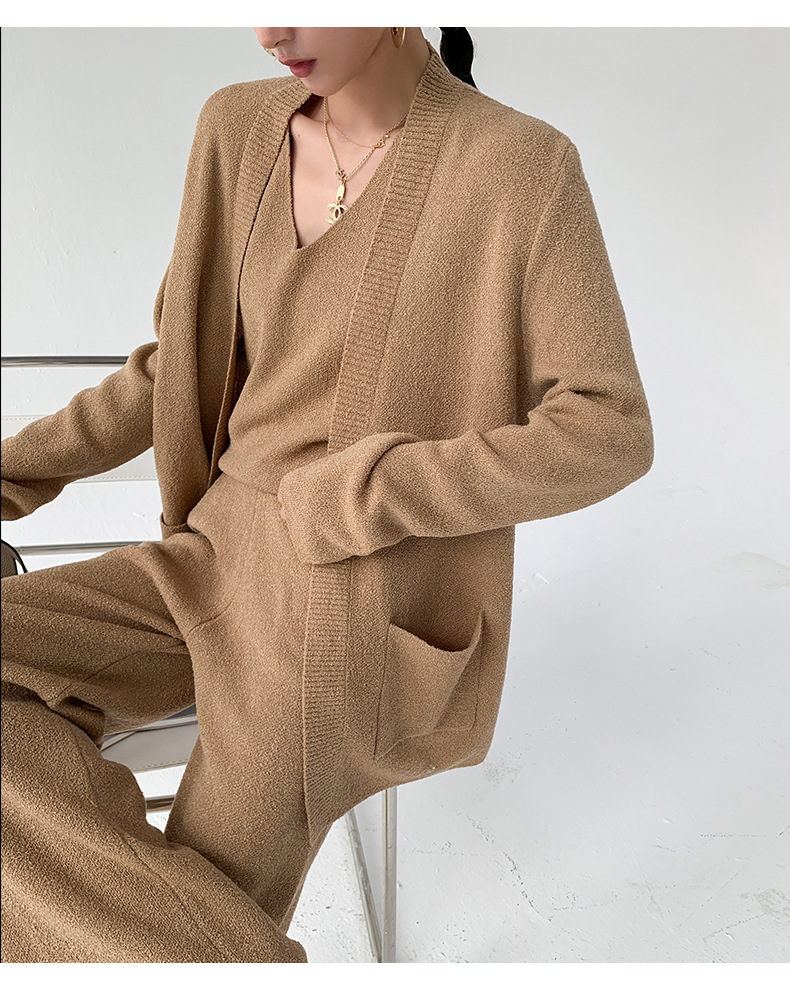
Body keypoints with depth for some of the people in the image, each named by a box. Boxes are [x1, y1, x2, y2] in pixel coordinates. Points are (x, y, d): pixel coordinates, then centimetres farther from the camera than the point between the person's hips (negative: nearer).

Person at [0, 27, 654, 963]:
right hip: (230, 555, 7)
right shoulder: (239, 131, 4)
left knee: (185, 942, -1)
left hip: (356, 610, -6)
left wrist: (355, 495, -16)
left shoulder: (523, 166, -13)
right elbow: (184, 362, 12)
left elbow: (608, 435, -13)